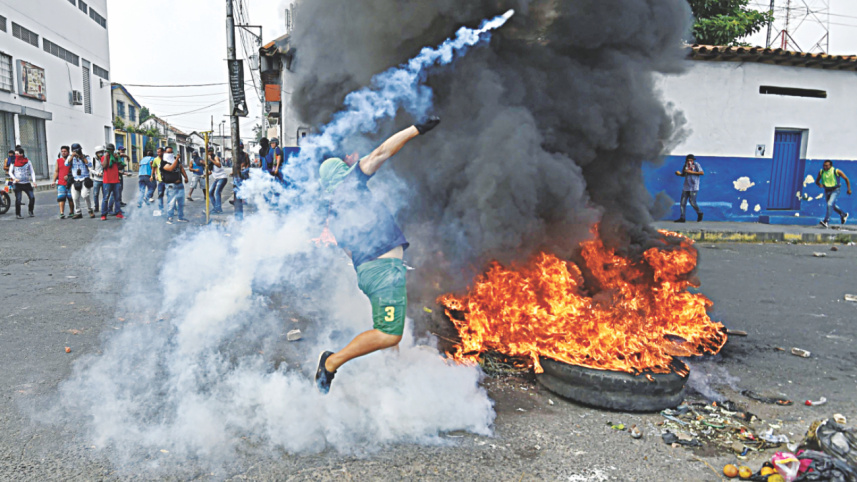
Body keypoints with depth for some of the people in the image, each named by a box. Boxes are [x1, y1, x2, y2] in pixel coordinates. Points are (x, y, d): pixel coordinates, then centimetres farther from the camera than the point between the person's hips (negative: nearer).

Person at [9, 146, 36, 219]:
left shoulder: (27, 161, 5)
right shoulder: (14, 162, 4)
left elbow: (32, 171, 5)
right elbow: (10, 172, 7)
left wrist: (33, 181, -6)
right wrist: (14, 178, -11)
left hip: (27, 183, 1)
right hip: (18, 184, -1)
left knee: (32, 197, -7)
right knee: (18, 200, -5)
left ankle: (30, 211, 13)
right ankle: (18, 214, 5)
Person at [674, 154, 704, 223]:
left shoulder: (696, 165, -5)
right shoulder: (685, 165, 11)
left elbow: (702, 173, -15)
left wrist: (691, 172, -19)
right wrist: (679, 173, -3)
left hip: (693, 187, -6)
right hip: (686, 187, 6)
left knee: (692, 202, -9)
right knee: (683, 202, 1)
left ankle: (699, 213, 16)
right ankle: (682, 218, 4)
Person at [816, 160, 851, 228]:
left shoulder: (836, 171, -15)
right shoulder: (821, 172, -7)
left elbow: (846, 179, -3)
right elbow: (817, 181, 4)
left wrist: (849, 189, -1)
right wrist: (819, 184, -21)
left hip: (835, 190, -6)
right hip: (827, 191, 6)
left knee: (829, 204, -22)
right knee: (832, 206, 20)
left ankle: (826, 221, -23)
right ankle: (844, 215, 45)